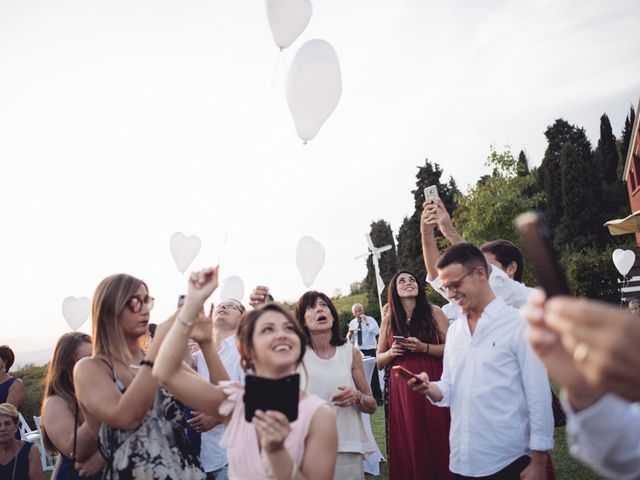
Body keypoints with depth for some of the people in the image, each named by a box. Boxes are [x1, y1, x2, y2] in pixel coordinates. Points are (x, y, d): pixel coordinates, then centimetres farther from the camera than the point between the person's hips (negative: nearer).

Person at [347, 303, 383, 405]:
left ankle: (377, 397, 7)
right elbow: (350, 339, 11)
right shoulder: (352, 323, 6)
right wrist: (350, 334, -11)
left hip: (370, 351, -4)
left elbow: (376, 331, -24)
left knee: (373, 374, -5)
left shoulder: (370, 319, -6)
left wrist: (366, 322, -28)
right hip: (358, 351, 4)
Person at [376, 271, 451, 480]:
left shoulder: (433, 312, 2)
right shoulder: (388, 321, 7)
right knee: (408, 443, 6)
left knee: (437, 439, 3)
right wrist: (391, 352, -7)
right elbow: (379, 361, 14)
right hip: (401, 390, 2)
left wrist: (424, 348, -15)